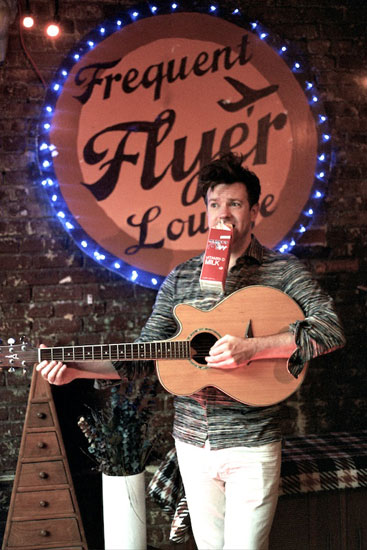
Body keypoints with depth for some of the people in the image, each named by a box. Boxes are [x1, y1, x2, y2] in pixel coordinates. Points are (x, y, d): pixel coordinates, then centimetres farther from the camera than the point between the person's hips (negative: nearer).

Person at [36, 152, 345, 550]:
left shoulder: (282, 270, -3)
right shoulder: (181, 278, 7)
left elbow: (331, 330, -17)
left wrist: (252, 346, -27)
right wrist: (75, 370, -6)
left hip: (251, 444, -3)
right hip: (192, 441, 4)